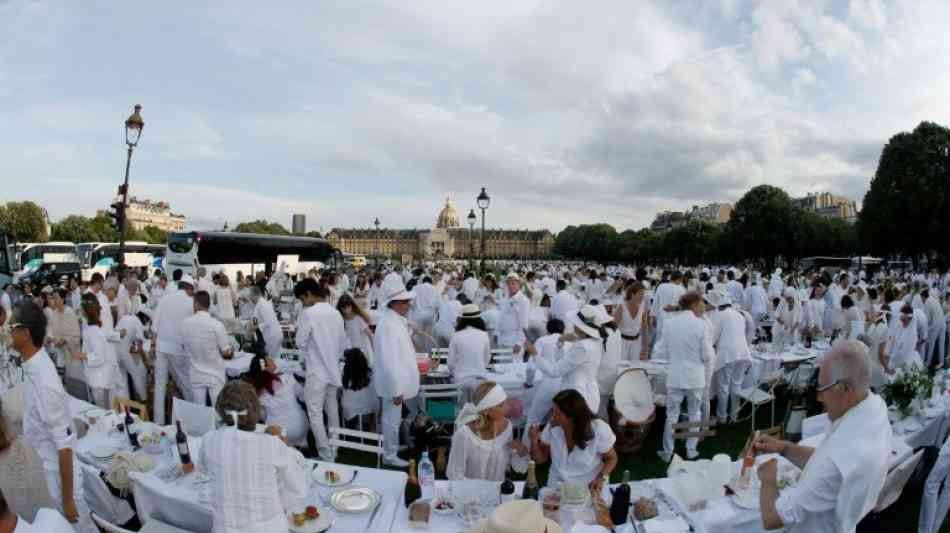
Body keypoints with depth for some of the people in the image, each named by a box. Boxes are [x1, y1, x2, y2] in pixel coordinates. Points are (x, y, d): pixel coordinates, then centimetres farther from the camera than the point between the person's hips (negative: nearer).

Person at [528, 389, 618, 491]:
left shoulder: (598, 429, -17)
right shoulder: (552, 427, -9)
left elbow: (612, 458, -1)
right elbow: (540, 459, 2)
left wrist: (601, 477, -18)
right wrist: (534, 441, -17)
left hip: (588, 488, -1)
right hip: (557, 487, 2)